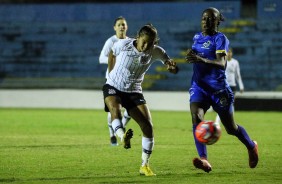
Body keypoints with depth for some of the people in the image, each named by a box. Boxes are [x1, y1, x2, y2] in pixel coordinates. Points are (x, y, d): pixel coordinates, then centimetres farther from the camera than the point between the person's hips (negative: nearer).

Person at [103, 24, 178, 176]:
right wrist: (111, 73, 8)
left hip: (134, 92, 2)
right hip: (113, 87, -2)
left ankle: (144, 166, 2)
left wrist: (172, 67, -33)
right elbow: (112, 54, 6)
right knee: (115, 108, -38)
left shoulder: (156, 52, -11)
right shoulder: (123, 45, -15)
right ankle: (122, 137, -62)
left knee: (147, 126, -9)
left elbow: (172, 67, -9)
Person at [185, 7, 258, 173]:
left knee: (231, 128, 8)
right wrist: (191, 56, 9)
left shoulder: (220, 38, -10)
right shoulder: (197, 37, 11)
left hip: (218, 88, -5)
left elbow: (221, 63, -27)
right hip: (199, 86, 5)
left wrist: (202, 60, -43)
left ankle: (252, 147, 40)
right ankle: (204, 160, -34)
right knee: (196, 117, -25)